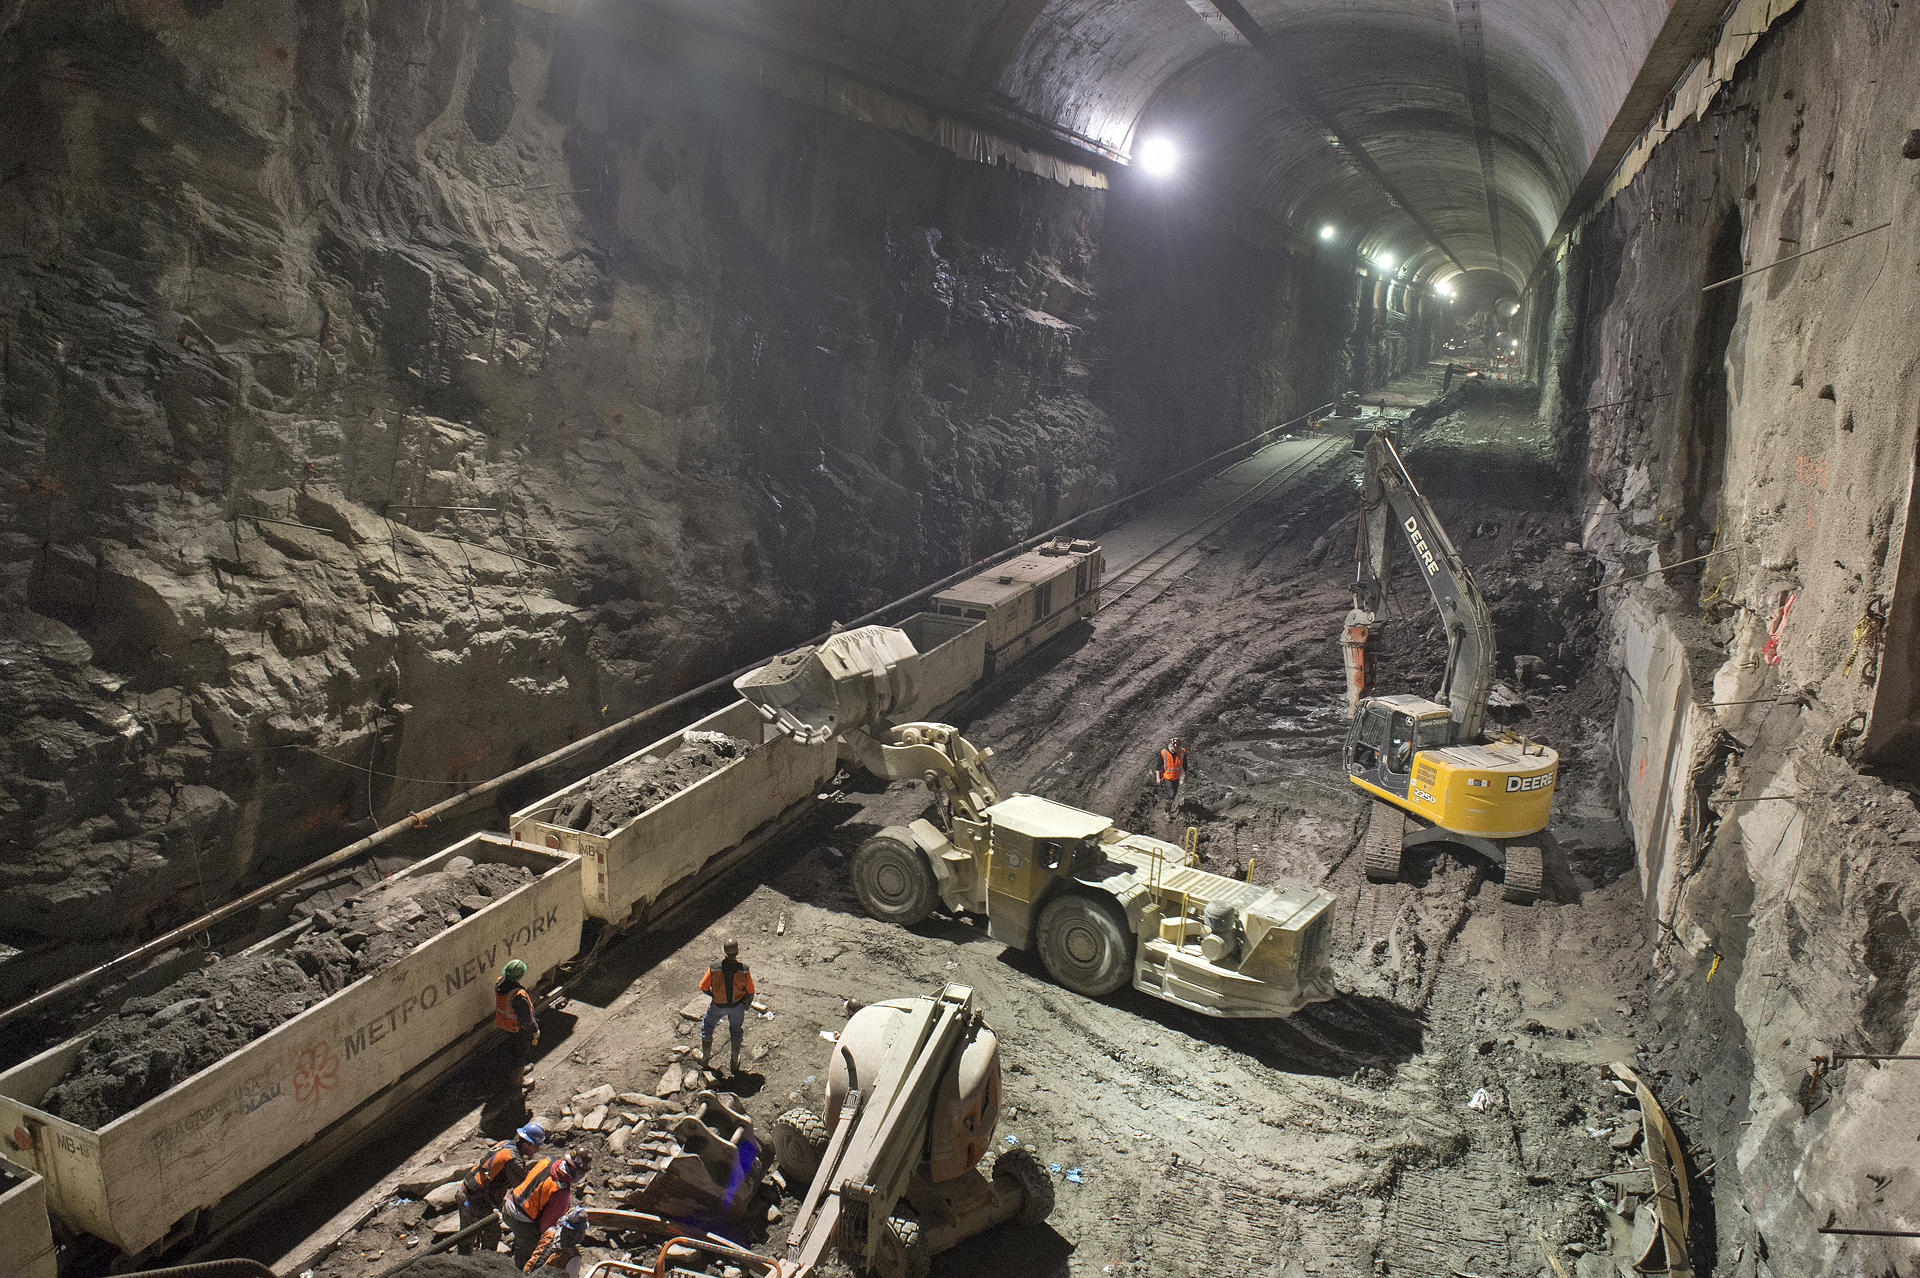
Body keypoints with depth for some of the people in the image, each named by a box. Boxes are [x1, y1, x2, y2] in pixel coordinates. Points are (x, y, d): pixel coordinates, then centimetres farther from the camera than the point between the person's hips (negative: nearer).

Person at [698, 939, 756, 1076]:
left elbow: (703, 988, -14)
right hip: (737, 1005, 1)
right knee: (736, 1029, 27)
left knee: (707, 1025, 29)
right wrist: (748, 1002, 10)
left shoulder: (714, 968, -28)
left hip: (718, 1005, -1)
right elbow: (750, 991, -13)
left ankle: (705, 1059, 42)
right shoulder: (744, 970, -26)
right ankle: (735, 1064, 39)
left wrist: (713, 995, 7)